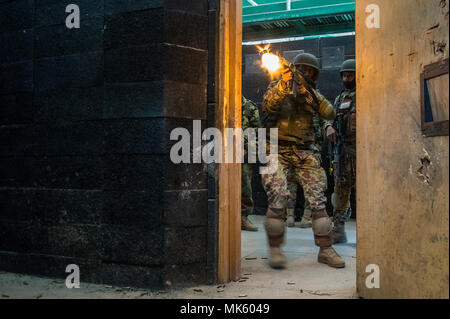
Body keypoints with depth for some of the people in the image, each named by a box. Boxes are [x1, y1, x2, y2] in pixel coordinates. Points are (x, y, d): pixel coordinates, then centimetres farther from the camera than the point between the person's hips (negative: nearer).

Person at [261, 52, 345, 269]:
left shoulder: (313, 93, 14)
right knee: (278, 199, -16)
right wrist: (282, 85, -25)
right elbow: (267, 108, -14)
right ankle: (275, 248, -2)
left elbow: (329, 114, -3)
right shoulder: (277, 87, 6)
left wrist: (309, 96, -15)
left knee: (318, 199, -4)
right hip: (278, 151, -3)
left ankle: (326, 250, 2)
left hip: (305, 153, 3)